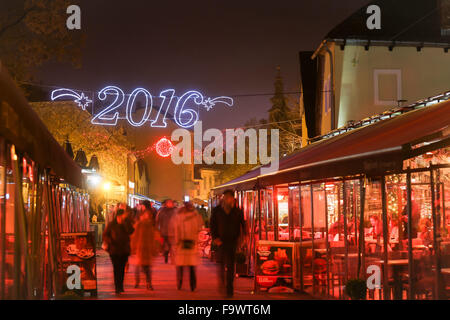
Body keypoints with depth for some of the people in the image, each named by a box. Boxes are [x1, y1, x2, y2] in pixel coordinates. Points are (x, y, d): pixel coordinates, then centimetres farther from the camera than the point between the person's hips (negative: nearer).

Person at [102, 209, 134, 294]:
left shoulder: (126, 224, 4)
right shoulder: (111, 225, 0)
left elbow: (130, 231, -15)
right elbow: (105, 235, 3)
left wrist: (124, 222, -18)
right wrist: (110, 241, -14)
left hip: (124, 250, 2)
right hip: (114, 250, -2)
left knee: (122, 269, 6)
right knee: (116, 269, -5)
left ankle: (121, 286, 18)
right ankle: (117, 288, -2)